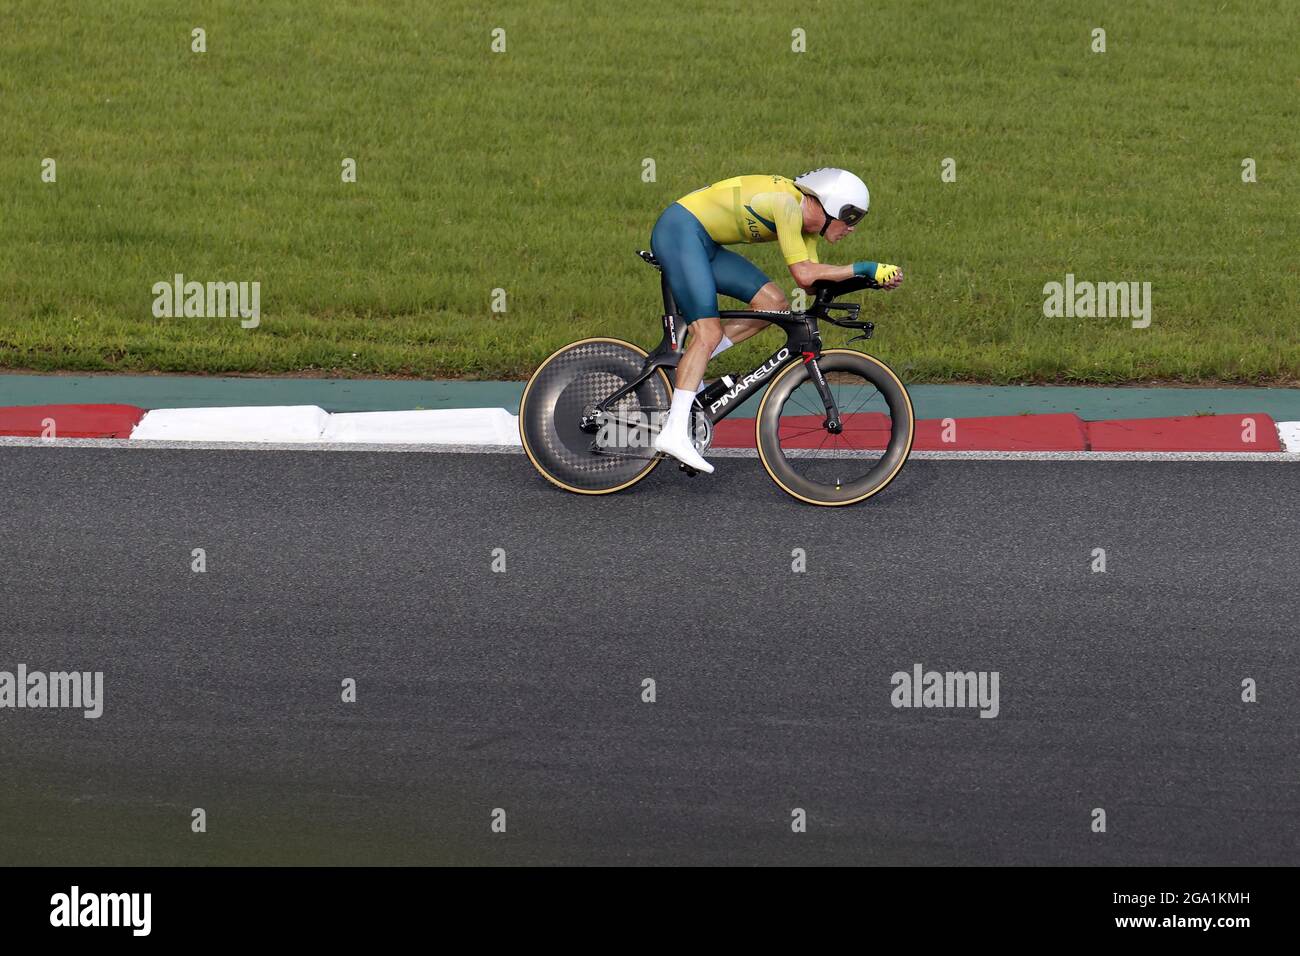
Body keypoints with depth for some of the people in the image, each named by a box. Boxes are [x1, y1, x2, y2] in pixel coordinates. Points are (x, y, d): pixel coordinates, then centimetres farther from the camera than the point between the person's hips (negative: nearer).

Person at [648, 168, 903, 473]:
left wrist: (868, 277, -9)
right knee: (709, 333, -18)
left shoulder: (806, 220, 7)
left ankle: (684, 365, 4)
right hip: (679, 232, -10)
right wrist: (865, 269, -24)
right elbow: (804, 275, -27)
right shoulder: (788, 204, -22)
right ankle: (674, 433, -25)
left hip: (704, 243, 10)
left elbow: (814, 282, 2)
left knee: (775, 304, 0)